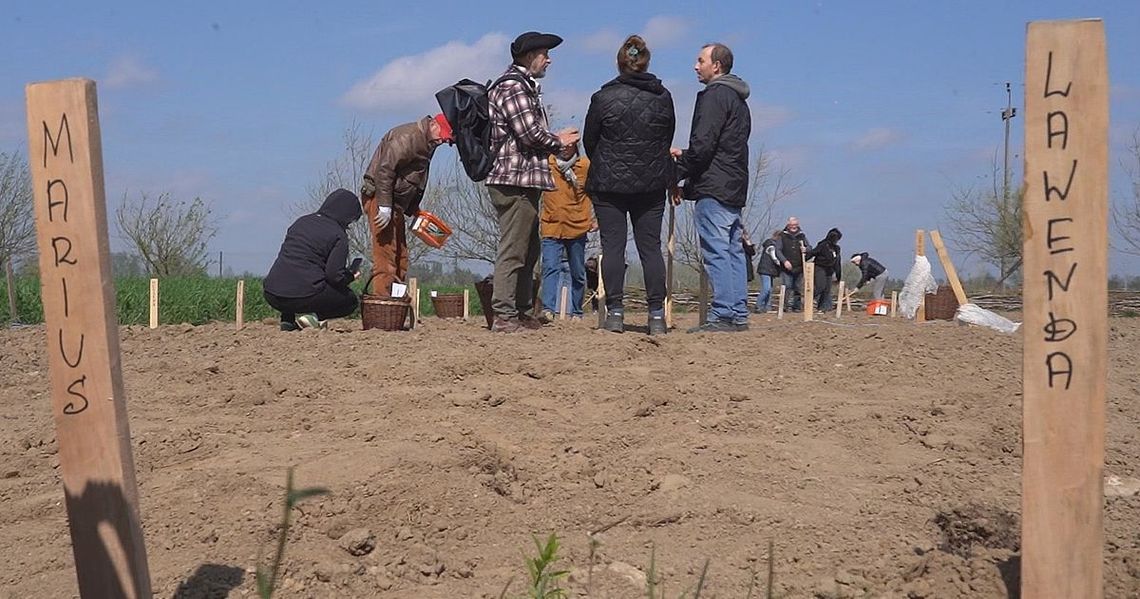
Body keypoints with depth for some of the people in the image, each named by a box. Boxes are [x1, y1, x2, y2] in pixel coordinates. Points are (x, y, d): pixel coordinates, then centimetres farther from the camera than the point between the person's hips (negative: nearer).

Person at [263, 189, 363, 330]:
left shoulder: (302, 221, 16)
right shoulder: (339, 235, -4)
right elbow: (334, 275, -12)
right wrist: (351, 276, 11)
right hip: (304, 295, -6)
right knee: (350, 301, 19)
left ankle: (288, 319, 12)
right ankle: (313, 316, -6)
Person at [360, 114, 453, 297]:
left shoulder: (426, 145, 15)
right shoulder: (408, 137, -17)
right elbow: (384, 169, -23)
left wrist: (414, 210, 14)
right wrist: (384, 206, -24)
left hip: (395, 203, 10)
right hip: (379, 198, -10)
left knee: (400, 257, 10)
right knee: (385, 255, -13)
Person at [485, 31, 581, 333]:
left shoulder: (525, 87, 23)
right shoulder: (512, 86, -11)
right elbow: (530, 133, -19)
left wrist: (557, 140, 9)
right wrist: (559, 141, -2)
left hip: (524, 181, 11)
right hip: (514, 180, -11)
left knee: (528, 250, 15)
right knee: (513, 251, -10)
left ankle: (522, 311, 22)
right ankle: (504, 316, -7)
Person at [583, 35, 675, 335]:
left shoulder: (603, 97, -6)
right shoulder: (663, 97, 2)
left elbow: (589, 141, 2)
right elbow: (668, 139, 12)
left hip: (609, 184, -2)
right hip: (653, 184, 3)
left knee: (612, 247, 2)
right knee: (650, 247, 5)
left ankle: (615, 313, 0)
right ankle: (657, 315, 4)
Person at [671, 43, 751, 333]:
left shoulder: (715, 95, -8)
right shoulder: (739, 99, 23)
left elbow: (702, 144, -17)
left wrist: (678, 173, -9)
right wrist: (685, 157, 22)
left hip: (713, 188, -10)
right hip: (734, 189, 10)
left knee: (716, 252, -10)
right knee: (733, 251, 9)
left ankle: (723, 315, -13)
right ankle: (739, 315, 10)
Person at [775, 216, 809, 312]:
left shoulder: (802, 236, 14)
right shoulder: (782, 236, 4)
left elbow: (810, 247, 17)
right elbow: (778, 250, -2)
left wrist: (806, 249, -8)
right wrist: (784, 261, -15)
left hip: (799, 268, 3)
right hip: (786, 268, -3)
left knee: (799, 288, 5)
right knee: (788, 287, -8)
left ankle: (797, 306, 12)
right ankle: (788, 305, -2)